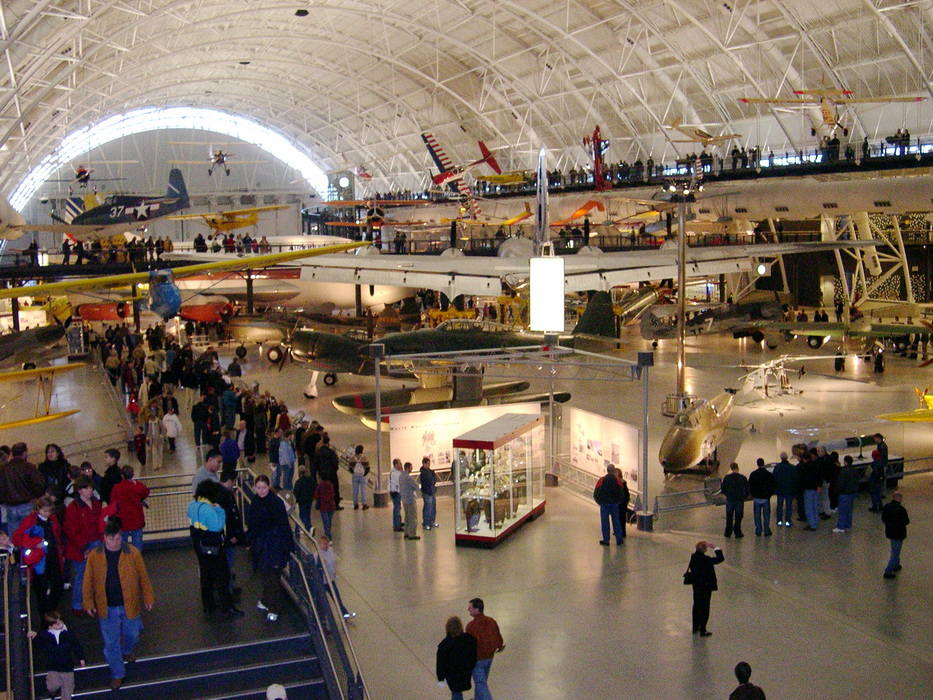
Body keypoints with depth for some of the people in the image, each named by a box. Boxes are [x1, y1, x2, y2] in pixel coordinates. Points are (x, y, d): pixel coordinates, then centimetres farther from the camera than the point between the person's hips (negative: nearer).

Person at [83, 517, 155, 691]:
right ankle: (117, 674, 28)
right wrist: (89, 603, 1)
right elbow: (88, 581, 0)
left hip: (129, 605, 0)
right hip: (107, 608, 0)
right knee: (111, 643, 8)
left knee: (132, 634, 21)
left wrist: (148, 597, 3)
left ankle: (127, 650, 55)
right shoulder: (94, 556, -12)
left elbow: (143, 576, -3)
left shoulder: (132, 553, -14)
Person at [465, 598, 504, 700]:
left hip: (477, 659, -7)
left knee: (481, 684, 4)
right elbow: (498, 638, 5)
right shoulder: (492, 621, -7)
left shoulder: (471, 626, -26)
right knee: (482, 680, 25)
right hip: (489, 657, 7)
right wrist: (500, 646, 27)